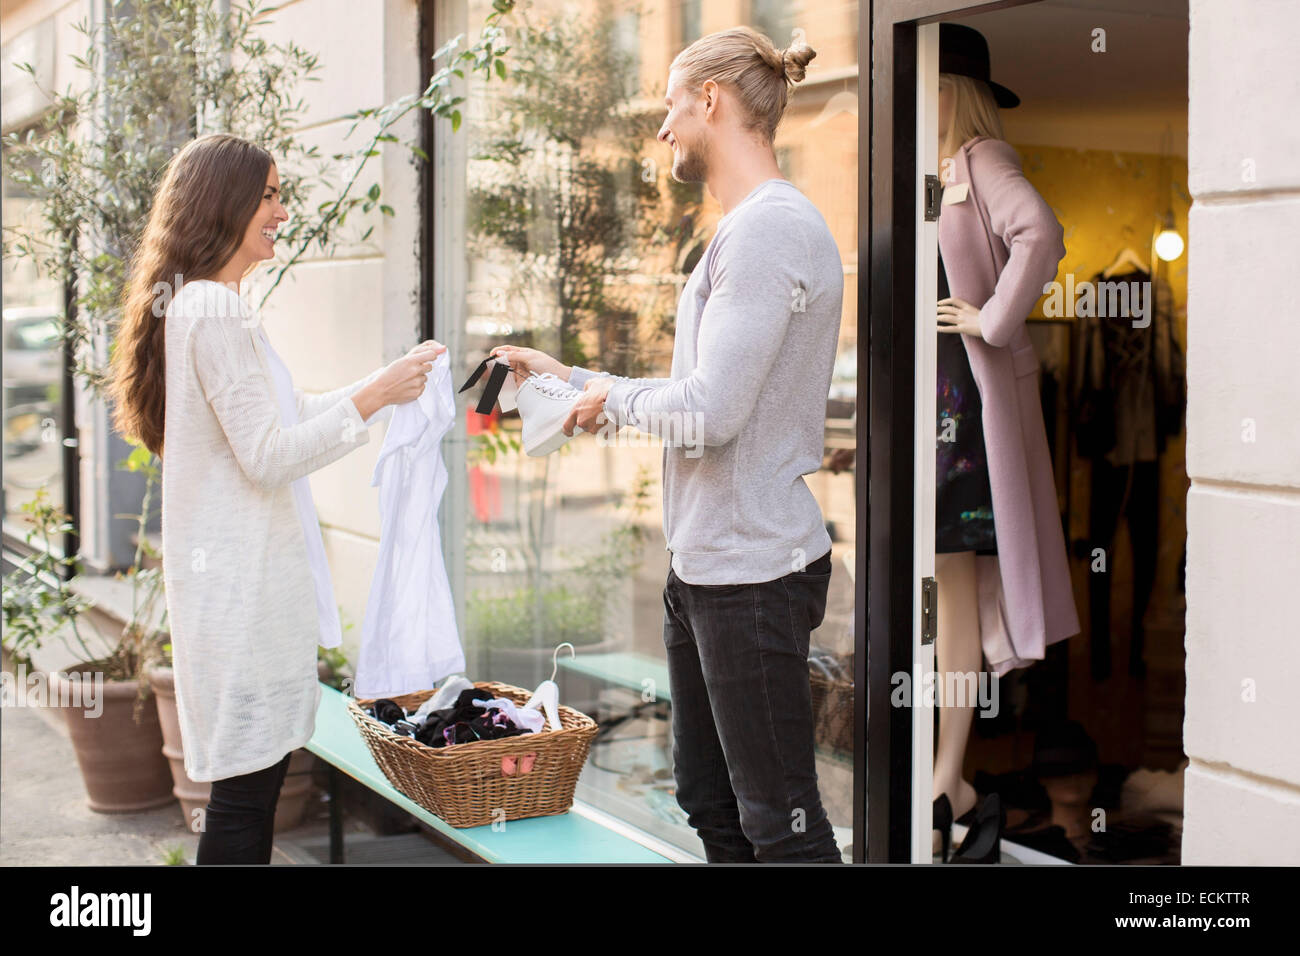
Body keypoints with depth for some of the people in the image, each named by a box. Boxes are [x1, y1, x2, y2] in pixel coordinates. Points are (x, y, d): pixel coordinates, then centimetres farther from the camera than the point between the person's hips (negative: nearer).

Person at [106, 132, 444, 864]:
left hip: (244, 574, 10)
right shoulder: (214, 312, -15)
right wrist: (372, 397, -16)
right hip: (244, 578, -10)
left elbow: (283, 417, 22)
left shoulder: (209, 305, 17)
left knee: (254, 777, 14)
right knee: (245, 789, -4)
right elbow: (268, 455, -19)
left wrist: (384, 387, 17)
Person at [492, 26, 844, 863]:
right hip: (704, 566, 10)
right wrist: (569, 378, 22)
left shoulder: (768, 229, -16)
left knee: (779, 823, -2)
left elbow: (708, 414, -23)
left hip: (753, 570, -10)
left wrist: (612, 400, -5)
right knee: (711, 802, 19)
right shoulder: (748, 228, 16)